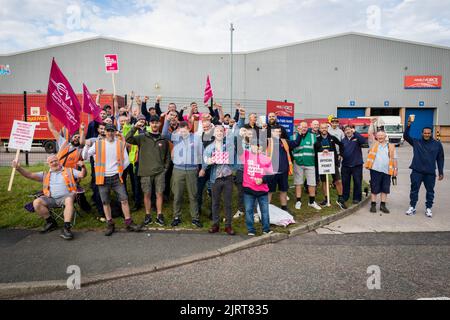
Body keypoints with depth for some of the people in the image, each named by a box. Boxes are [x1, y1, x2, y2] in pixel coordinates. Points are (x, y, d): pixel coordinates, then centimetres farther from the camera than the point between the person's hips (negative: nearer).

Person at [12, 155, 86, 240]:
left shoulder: (69, 171, 17)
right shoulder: (45, 175, 24)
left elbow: (82, 175, 5)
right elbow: (30, 175, 14)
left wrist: (83, 166, -16)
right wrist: (18, 168, -2)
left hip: (66, 196, -4)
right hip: (51, 198, 4)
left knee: (69, 200, -38)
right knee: (36, 202, -23)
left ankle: (66, 228, -38)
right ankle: (51, 222, -2)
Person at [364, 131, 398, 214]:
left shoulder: (391, 146, 11)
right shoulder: (374, 144, 11)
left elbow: (394, 158, 10)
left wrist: (395, 168, 5)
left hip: (387, 170, 2)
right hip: (375, 169, -2)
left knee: (385, 189, 6)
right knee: (374, 188, 2)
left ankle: (383, 205, 17)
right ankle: (373, 205, 10)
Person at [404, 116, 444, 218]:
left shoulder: (437, 144, 4)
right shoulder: (416, 142, 2)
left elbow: (440, 159, 7)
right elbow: (405, 136, -8)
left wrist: (441, 172, 5)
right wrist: (409, 125, -22)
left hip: (430, 173, 1)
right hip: (417, 172, -1)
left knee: (430, 191, 9)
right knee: (414, 190, 5)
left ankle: (428, 208, 23)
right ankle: (412, 207, 16)